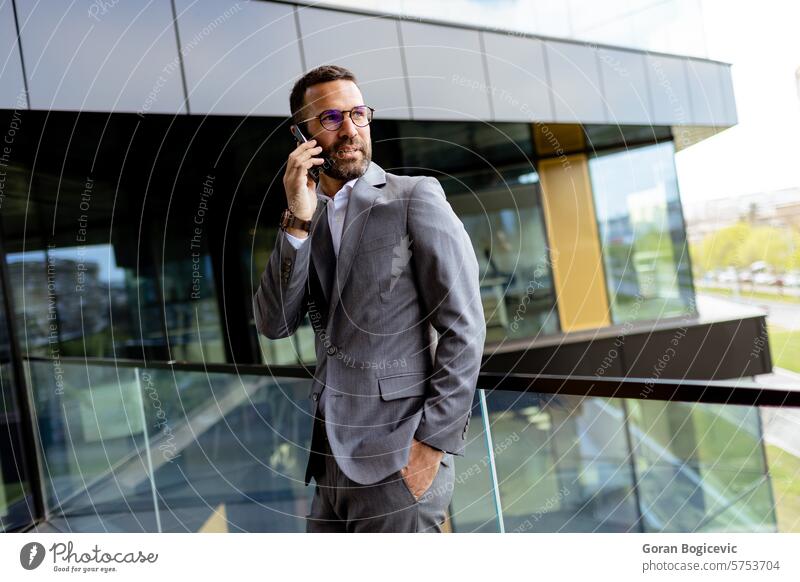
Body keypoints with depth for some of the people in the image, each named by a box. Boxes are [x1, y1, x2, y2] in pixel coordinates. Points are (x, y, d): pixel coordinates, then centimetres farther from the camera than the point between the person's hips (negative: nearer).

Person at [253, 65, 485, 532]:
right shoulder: (306, 219, 10)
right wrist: (299, 221, -10)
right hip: (331, 459, 6)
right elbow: (275, 325, 0)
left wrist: (433, 443, -15)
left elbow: (464, 327, -11)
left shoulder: (415, 198, -6)